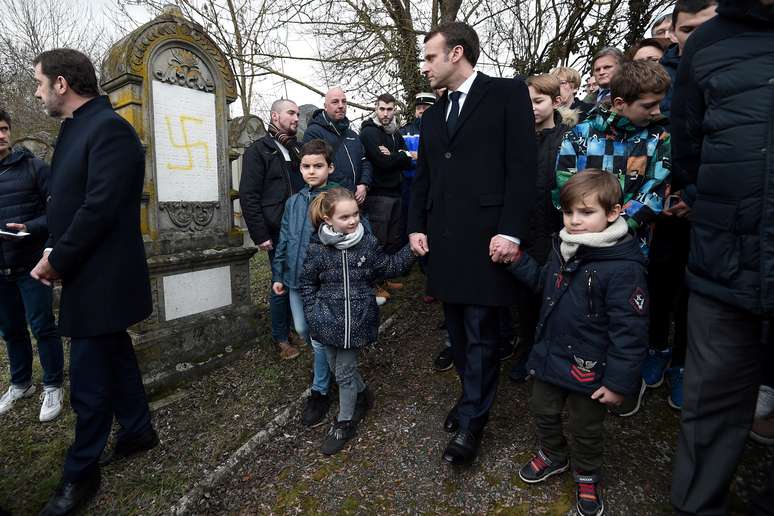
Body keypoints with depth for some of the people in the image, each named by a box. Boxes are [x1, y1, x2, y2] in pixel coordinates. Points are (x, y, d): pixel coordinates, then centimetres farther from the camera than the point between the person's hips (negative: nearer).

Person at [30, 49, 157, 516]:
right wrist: (56, 252, 6)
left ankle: (81, 473, 21)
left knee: (90, 381, 2)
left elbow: (100, 207, -22)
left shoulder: (109, 128, -16)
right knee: (116, 358, 20)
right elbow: (71, 200, 17)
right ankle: (138, 432, 38)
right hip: (92, 273, 10)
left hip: (101, 277, -10)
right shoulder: (79, 127, 14)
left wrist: (58, 260, -13)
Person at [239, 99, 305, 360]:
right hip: (279, 233, -5)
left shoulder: (299, 149, 18)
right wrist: (261, 235, -13)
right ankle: (281, 337, 18)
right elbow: (249, 196, -8)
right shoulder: (258, 150, -1)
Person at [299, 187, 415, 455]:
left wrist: (411, 251, -4)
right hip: (330, 321, 2)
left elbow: (390, 267, 7)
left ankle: (345, 422, 29)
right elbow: (307, 284, 3)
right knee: (337, 366, 18)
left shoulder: (368, 243, -6)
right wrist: (314, 314, -2)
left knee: (345, 372, 7)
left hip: (357, 320, -2)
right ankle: (363, 395, 47)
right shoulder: (317, 249, -8)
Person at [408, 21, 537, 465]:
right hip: (443, 239, 6)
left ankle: (471, 422, 15)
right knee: (459, 330, 13)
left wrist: (511, 231, -15)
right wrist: (417, 226, 9)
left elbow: (523, 166, -8)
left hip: (485, 237, -6)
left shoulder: (508, 93, 0)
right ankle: (473, 397, 31)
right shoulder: (433, 115, 19)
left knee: (481, 333, 1)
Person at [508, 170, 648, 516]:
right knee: (543, 412, 25)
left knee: (586, 429, 19)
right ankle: (553, 455, 53)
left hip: (588, 371, -6)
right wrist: (515, 260, 3)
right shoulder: (564, 248, -2)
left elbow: (630, 331, -22)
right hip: (549, 357, 7)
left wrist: (619, 382, -18)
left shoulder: (623, 267, -26)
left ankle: (587, 477, 47)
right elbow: (543, 281, 16)